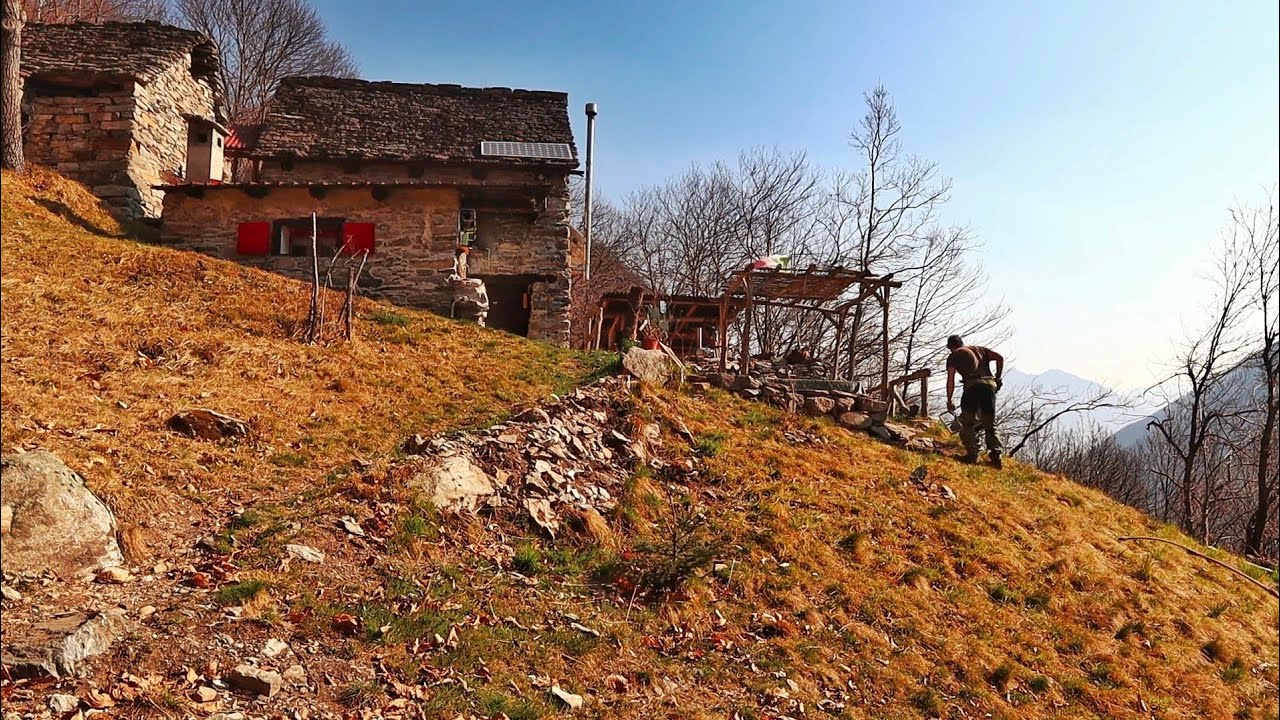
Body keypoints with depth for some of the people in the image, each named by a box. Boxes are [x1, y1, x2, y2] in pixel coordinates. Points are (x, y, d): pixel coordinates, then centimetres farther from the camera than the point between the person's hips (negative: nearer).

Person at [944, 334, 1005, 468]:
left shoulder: (954, 356, 15)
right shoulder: (980, 349, 28)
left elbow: (950, 380, 6)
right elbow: (1000, 357, 12)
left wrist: (949, 400, 12)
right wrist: (998, 377, 17)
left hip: (972, 385, -4)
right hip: (990, 385, 4)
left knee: (967, 423, 2)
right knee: (990, 424, 10)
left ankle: (972, 454, -8)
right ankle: (996, 454, -2)